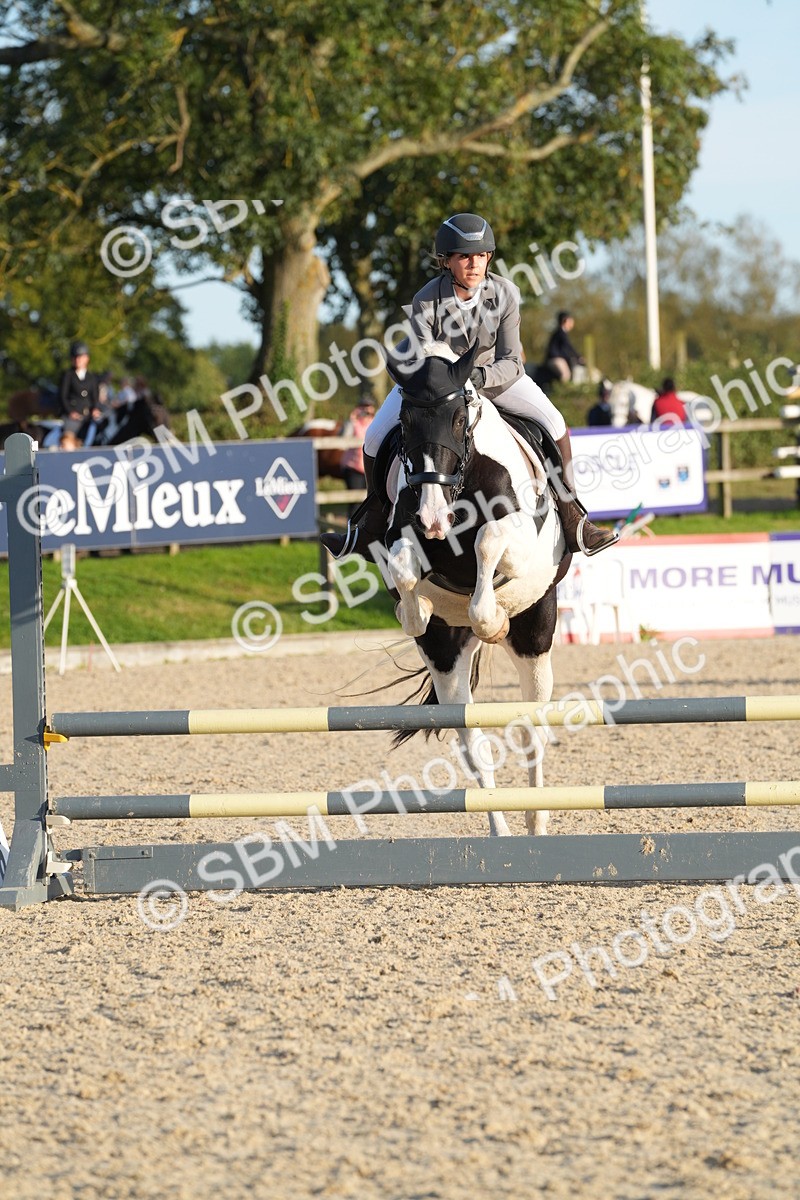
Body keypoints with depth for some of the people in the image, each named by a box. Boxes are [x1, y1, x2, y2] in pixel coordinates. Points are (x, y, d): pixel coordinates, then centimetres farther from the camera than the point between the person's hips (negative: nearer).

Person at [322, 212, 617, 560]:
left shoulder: (504, 293, -23)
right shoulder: (427, 301, -25)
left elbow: (511, 362, -23)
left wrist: (483, 377, -44)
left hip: (495, 373, 0)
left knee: (553, 423, -19)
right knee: (376, 438, -10)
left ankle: (572, 521, -8)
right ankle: (372, 527, 12)